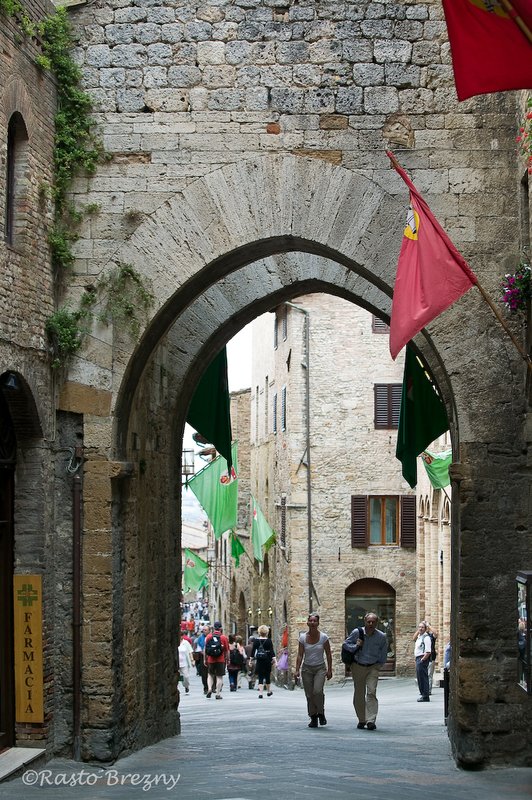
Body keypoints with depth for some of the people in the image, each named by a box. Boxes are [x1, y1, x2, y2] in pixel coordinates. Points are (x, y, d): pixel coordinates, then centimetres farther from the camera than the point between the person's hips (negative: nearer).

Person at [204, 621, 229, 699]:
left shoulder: (208, 636, 0)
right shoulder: (224, 637, -3)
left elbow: (205, 649, 3)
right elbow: (227, 650, 0)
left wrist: (205, 659, 11)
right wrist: (226, 660, 11)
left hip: (210, 660, 1)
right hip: (221, 660, -1)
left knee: (210, 675, 18)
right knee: (219, 676, 4)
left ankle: (209, 689, 0)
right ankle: (218, 694, 3)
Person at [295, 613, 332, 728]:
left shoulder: (323, 637, -3)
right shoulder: (303, 637, 0)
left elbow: (328, 655, 2)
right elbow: (300, 655, 1)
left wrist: (329, 670, -2)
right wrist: (297, 670, -7)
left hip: (320, 668, -2)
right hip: (307, 668, 2)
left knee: (317, 691, -22)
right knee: (309, 695, -1)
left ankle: (321, 713, 1)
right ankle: (313, 718, 10)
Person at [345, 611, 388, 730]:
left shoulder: (381, 637, -8)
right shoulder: (356, 632, -10)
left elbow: (383, 654, 9)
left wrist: (379, 665, 9)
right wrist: (355, 646, -15)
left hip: (373, 667, -1)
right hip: (357, 666, 1)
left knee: (371, 692, -17)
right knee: (359, 694, 7)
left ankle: (371, 720, -20)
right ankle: (361, 720, 21)